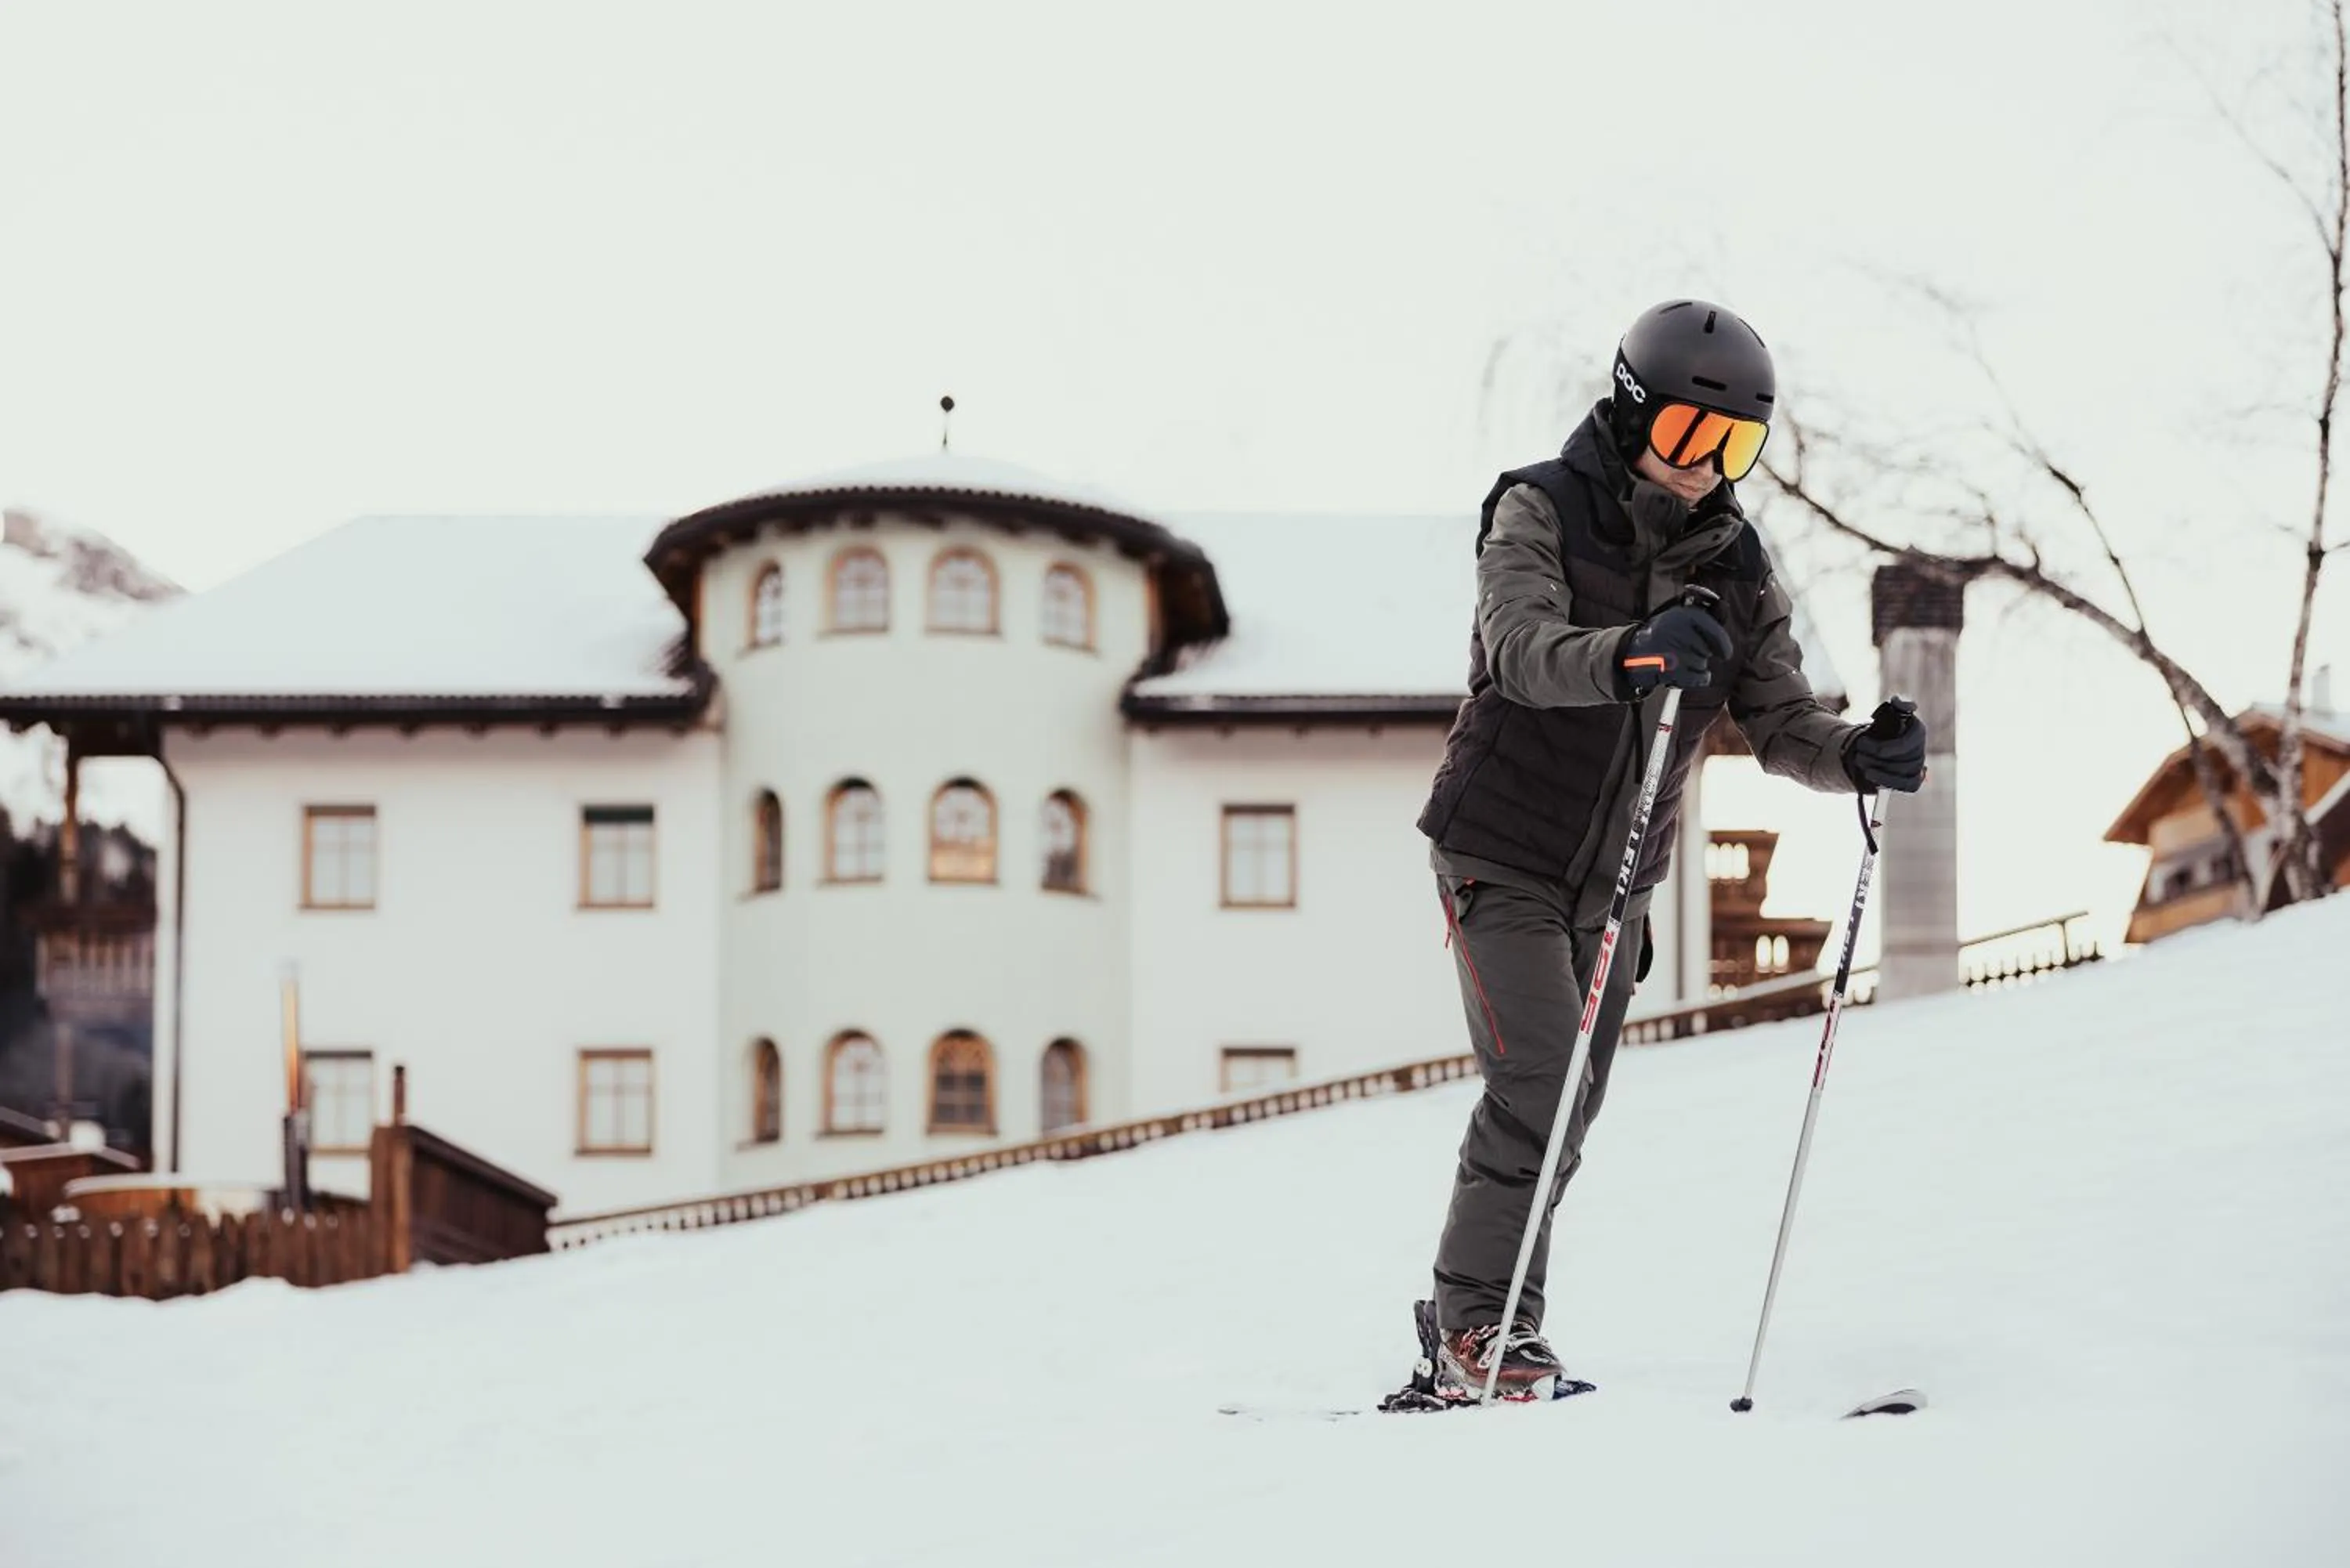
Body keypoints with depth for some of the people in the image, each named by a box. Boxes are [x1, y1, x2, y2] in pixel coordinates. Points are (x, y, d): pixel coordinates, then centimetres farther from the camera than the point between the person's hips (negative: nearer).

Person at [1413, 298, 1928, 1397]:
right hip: (1503, 857, -6)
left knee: (1566, 1114, 10)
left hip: (1615, 883, 6)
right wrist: (1631, 655, -51)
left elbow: (1778, 718, 0)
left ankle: (1464, 1331, 22)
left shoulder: (1735, 569, 4)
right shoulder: (1539, 514, -12)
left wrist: (1860, 756, -22)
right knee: (1539, 1083, -19)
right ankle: (1482, 1320, -11)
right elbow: (1522, 648, -31)